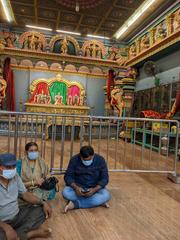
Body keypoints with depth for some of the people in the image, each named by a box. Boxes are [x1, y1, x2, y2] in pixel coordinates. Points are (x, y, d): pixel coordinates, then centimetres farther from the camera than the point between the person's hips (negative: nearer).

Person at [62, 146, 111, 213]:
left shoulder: (100, 160, -12)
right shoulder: (74, 160, -11)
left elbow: (104, 179, -10)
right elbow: (68, 176, -9)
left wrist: (94, 189, -27)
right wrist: (76, 187, -27)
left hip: (95, 188, -1)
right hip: (78, 188, 1)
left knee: (106, 195, -30)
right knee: (65, 192, -29)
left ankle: (75, 204, -23)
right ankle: (98, 201, -21)